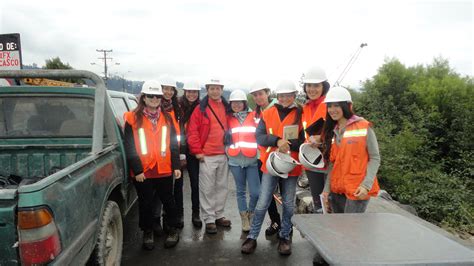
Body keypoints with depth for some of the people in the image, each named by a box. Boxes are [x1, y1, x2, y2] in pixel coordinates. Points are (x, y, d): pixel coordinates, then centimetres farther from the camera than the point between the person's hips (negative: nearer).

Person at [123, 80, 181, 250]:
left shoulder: (167, 118, 6)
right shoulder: (133, 118, -4)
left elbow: (173, 144, 7)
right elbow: (129, 147, -6)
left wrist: (176, 166, 1)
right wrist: (137, 170, -10)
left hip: (165, 170, 2)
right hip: (143, 172, -2)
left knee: (168, 200, 14)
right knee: (146, 203, 13)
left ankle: (173, 229, 31)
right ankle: (148, 233, 31)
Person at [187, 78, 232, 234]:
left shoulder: (227, 108, 10)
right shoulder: (201, 109, -3)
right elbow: (192, 131, -7)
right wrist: (197, 151, -10)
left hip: (224, 155, 5)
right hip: (207, 156, -5)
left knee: (222, 187, 13)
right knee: (207, 189, 1)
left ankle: (219, 215, 27)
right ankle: (209, 219, 12)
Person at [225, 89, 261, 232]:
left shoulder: (254, 116, 4)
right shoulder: (228, 119, 9)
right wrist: (227, 151, 7)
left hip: (252, 159, -1)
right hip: (235, 160, 2)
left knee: (255, 192, -5)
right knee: (240, 190, 9)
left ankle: (251, 213, 22)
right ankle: (244, 218, 23)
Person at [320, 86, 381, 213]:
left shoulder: (364, 127, -4)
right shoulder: (331, 131, 12)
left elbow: (375, 158, -5)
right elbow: (332, 163, 12)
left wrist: (366, 185, -15)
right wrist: (327, 188, 5)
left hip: (358, 191, -5)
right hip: (337, 191, 6)